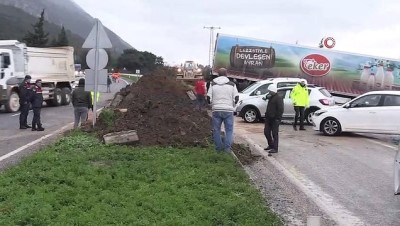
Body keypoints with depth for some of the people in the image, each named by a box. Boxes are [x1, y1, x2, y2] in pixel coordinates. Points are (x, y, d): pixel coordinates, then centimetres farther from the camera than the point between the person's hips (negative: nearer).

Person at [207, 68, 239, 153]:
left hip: (216, 110, 1)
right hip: (228, 110, -1)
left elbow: (208, 98, 0)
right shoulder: (232, 84, 2)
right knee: (229, 130, 6)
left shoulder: (213, 84, 4)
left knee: (216, 130, 11)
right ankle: (227, 147, -4)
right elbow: (236, 98, 0)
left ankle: (219, 148, 13)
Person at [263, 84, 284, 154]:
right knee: (266, 132, 12)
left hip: (274, 119, -9)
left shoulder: (278, 98, -15)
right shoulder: (271, 97, 15)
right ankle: (270, 145, 28)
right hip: (269, 118, 9)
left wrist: (278, 118, -21)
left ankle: (275, 148, 3)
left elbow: (280, 109, -20)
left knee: (274, 133, -3)